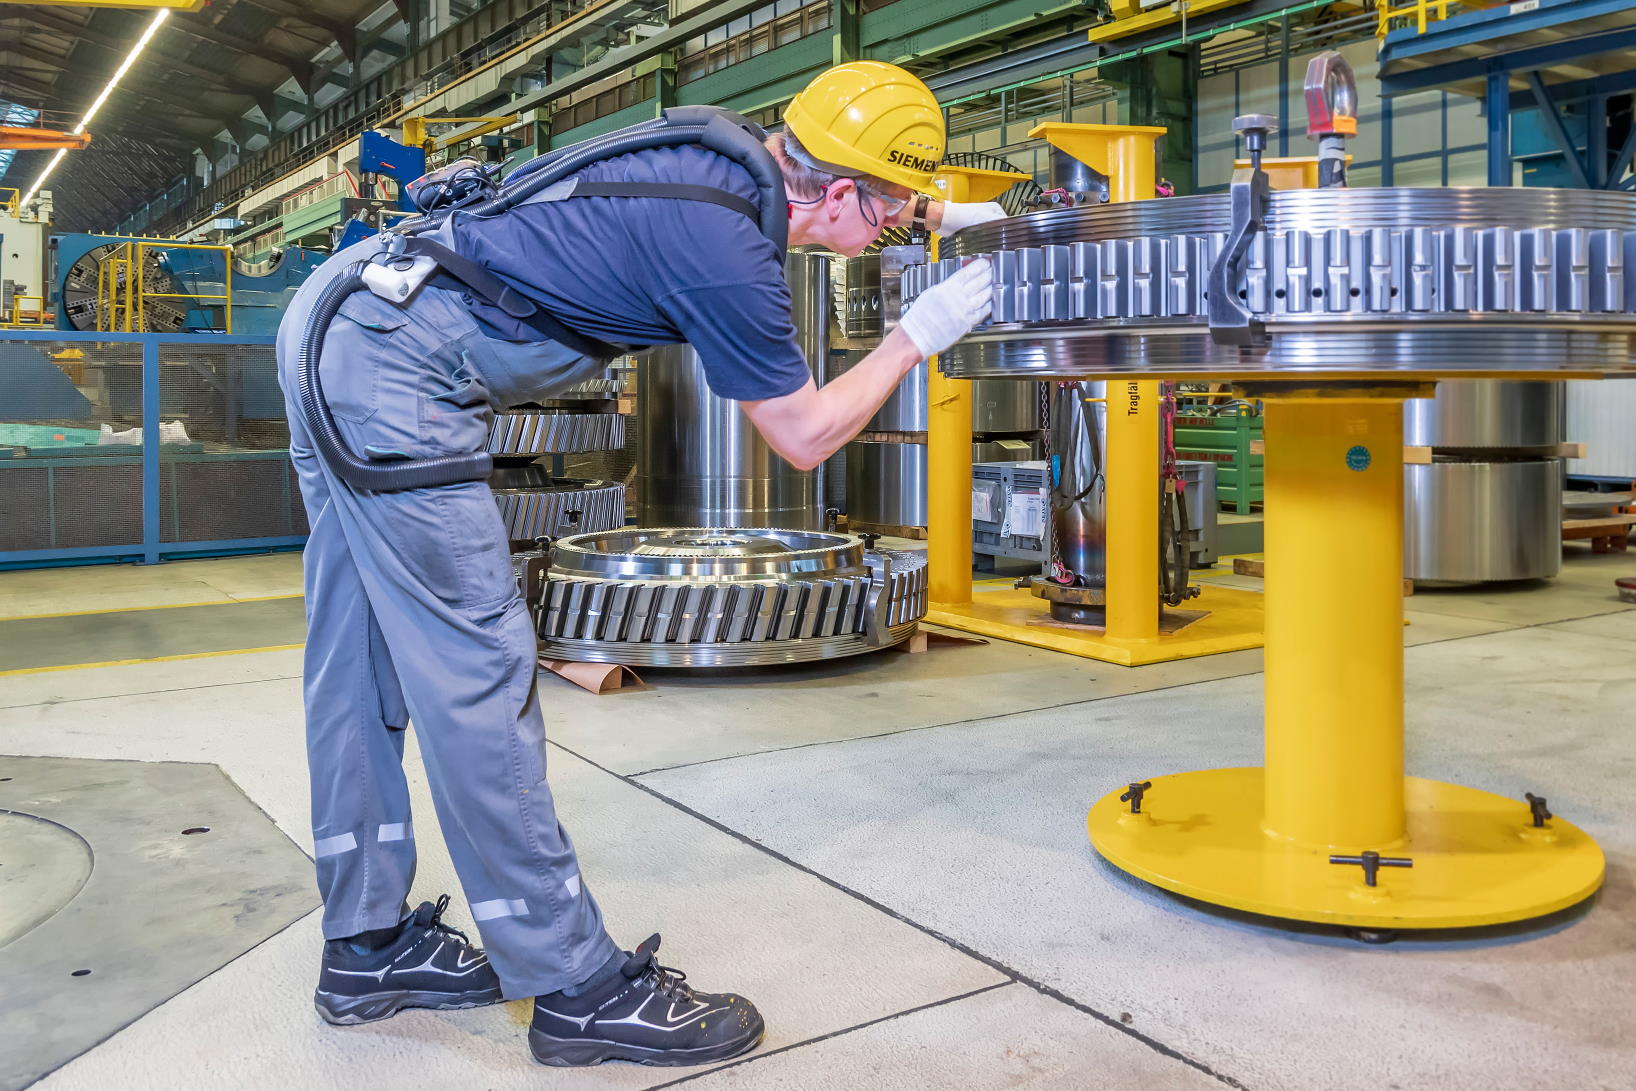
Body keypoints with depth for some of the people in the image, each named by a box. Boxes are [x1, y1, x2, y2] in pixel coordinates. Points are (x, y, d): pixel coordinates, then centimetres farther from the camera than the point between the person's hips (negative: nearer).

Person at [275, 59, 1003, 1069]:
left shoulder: (721, 146, 8)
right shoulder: (729, 251, -17)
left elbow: (805, 171, 34)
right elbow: (806, 436, -5)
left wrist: (941, 212, 30)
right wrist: (922, 334, 4)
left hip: (333, 325, 10)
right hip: (398, 370, -10)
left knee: (361, 659, 13)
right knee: (474, 673, -7)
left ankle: (370, 945, 26)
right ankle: (580, 988, 3)